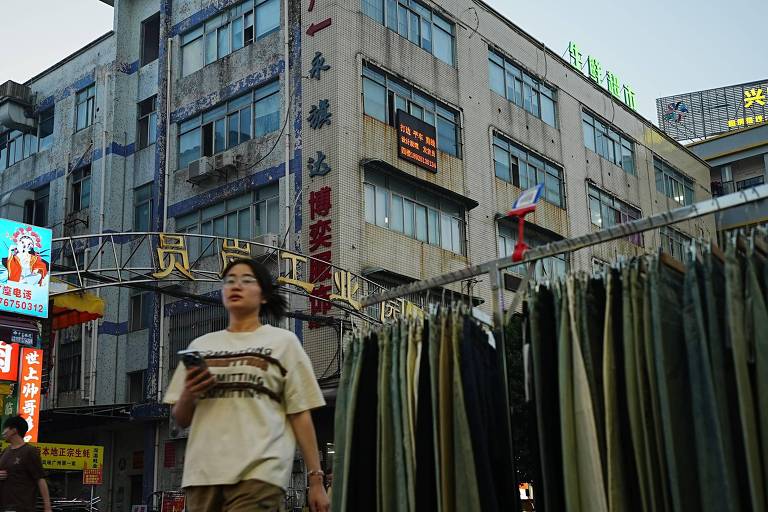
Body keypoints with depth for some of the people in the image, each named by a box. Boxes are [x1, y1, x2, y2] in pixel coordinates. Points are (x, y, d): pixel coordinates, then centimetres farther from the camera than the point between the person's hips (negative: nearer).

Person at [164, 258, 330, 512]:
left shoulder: (283, 341, 10)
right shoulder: (200, 345, 18)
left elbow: (300, 414, 4)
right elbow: (181, 420, 20)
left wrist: (315, 478, -1)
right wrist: (188, 394, -2)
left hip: (258, 474, -4)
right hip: (202, 474, 4)